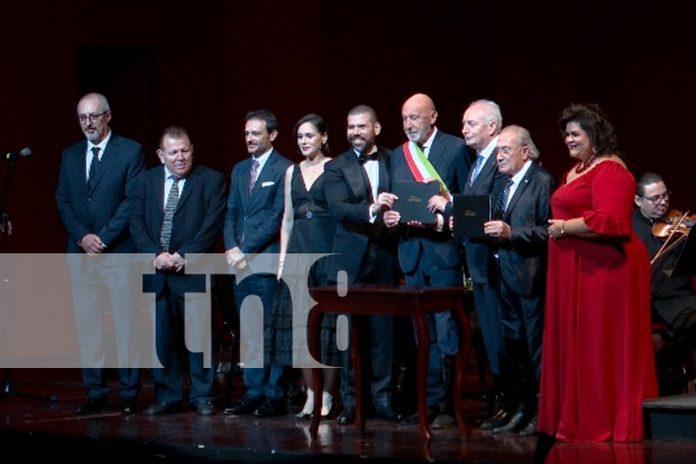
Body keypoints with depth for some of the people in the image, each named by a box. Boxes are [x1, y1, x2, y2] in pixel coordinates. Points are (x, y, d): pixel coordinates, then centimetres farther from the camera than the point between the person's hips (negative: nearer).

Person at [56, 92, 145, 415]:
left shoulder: (131, 152, 1)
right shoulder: (70, 156, 14)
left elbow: (133, 201, -5)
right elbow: (62, 201, 10)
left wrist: (103, 238, -11)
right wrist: (82, 236, -6)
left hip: (119, 252, -4)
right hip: (80, 254, 4)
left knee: (126, 325, -4)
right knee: (86, 326, 3)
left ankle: (129, 394, 1)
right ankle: (95, 393, 8)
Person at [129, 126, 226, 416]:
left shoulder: (211, 181, 1)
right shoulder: (146, 181, 11)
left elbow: (212, 225, -6)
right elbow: (136, 223, 5)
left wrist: (183, 256, -13)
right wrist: (156, 254, -10)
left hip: (193, 271, -3)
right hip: (155, 272, 3)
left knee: (198, 335, -2)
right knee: (160, 337, 6)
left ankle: (202, 397, 7)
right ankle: (167, 395, 14)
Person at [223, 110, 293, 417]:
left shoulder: (284, 170, -5)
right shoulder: (239, 170, 18)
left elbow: (277, 218, -10)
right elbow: (231, 214, 17)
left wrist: (246, 251, -12)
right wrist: (231, 248, 0)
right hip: (241, 262, 7)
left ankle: (275, 396, 0)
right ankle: (253, 394, 12)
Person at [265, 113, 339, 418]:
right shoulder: (292, 172, 14)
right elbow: (287, 218, 16)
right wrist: (282, 257, 8)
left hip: (328, 250, -5)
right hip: (298, 251, 5)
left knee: (327, 322, -3)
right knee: (301, 322, 3)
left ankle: (327, 396, 2)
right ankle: (311, 395, 7)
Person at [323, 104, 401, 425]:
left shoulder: (393, 161, 9)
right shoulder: (336, 167, 3)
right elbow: (338, 209, -11)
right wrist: (371, 210, -25)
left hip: (385, 256, 1)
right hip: (352, 259, -1)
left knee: (384, 329, 2)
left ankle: (382, 398, 10)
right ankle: (350, 400, 7)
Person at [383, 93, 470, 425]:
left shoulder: (456, 148, -1)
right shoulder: (398, 155, 15)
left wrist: (444, 219, -16)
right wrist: (389, 216, -2)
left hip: (444, 246, -5)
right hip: (412, 249, 5)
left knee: (447, 328, -6)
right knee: (423, 332, 7)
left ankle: (453, 400, 0)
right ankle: (432, 400, 12)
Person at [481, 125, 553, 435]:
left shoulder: (542, 182, -8)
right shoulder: (502, 186, 17)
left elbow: (547, 231, -15)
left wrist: (510, 233, -22)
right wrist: (487, 230, -1)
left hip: (530, 276, -8)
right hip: (505, 277, 8)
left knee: (536, 344, -3)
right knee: (510, 345, 10)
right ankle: (520, 408, 18)